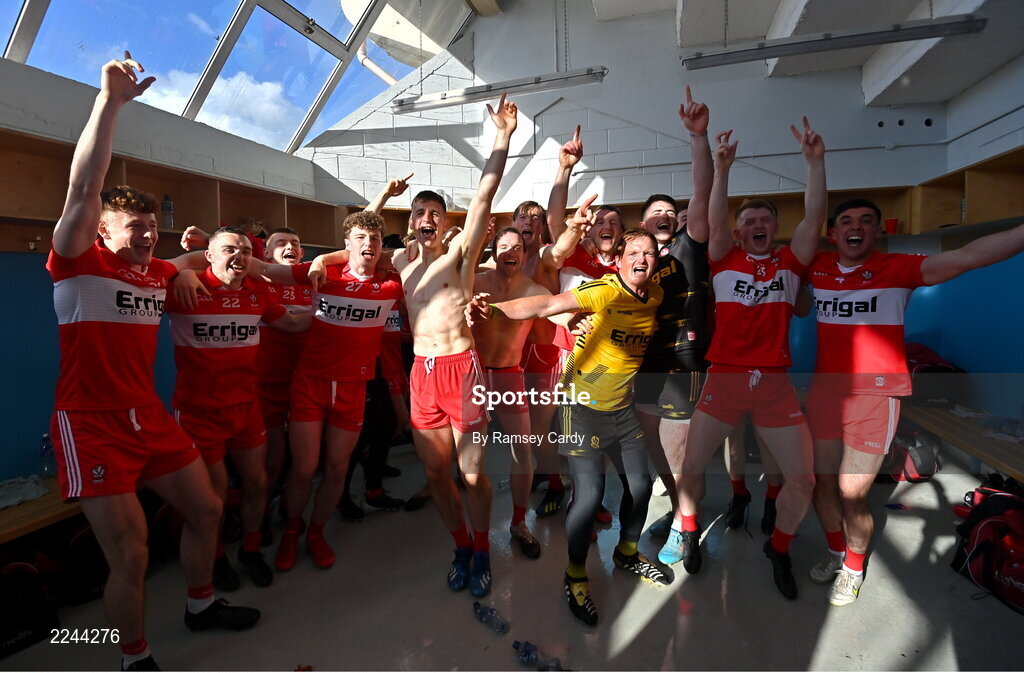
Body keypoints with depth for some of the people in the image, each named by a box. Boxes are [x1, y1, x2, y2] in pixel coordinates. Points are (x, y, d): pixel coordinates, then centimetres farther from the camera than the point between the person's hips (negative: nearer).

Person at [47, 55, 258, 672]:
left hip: (151, 418, 7)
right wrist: (111, 101, -29)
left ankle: (201, 605, 39)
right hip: (92, 427, -7)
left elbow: (198, 261, 33)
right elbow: (84, 189, -25)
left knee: (207, 510, 14)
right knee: (130, 555, -5)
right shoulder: (80, 265, -9)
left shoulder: (157, 272, 8)